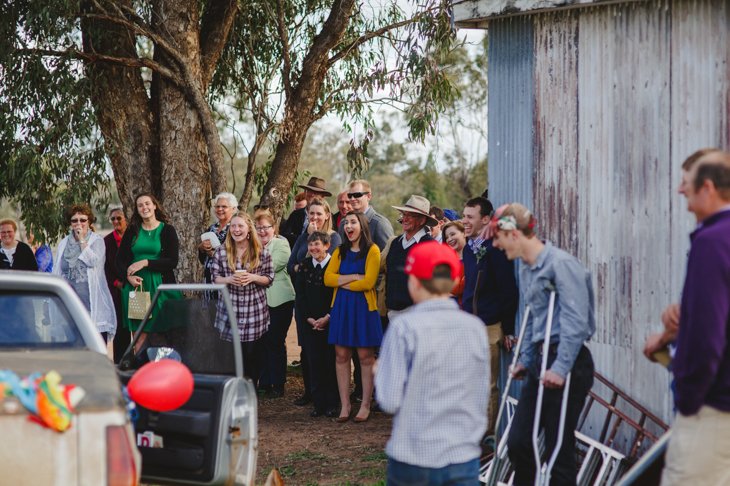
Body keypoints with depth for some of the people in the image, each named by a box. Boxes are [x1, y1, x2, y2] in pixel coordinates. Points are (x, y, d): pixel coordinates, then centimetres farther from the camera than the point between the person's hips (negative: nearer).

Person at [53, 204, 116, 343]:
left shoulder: (97, 240, 5)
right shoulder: (64, 243, 17)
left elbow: (94, 261, -12)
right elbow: (57, 270, 18)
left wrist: (82, 240, -7)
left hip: (90, 296, -3)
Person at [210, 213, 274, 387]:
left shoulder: (261, 252, -1)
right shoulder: (221, 251, 1)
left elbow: (269, 279, 3)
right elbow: (215, 277, 4)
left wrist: (253, 277, -16)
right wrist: (229, 279, -16)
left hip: (254, 311, 0)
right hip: (229, 310, 0)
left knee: (253, 353, 4)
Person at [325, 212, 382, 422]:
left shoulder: (372, 250, -4)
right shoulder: (340, 251, 12)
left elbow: (368, 282, -13)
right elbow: (328, 278, 0)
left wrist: (342, 283, -3)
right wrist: (354, 277, -11)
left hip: (363, 307, -5)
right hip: (341, 307, 5)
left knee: (365, 356, 0)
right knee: (341, 356, 3)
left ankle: (365, 405, 8)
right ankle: (344, 405, 9)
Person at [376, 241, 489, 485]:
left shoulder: (404, 327, -12)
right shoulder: (475, 327, 0)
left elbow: (390, 401, -11)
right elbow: (482, 398, 7)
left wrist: (380, 372, 6)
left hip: (412, 458, -2)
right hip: (464, 456, 2)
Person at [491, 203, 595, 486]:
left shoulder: (561, 263, -15)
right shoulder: (526, 269, 14)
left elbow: (575, 321, -21)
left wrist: (561, 368, -23)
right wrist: (525, 360, 20)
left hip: (568, 365, -8)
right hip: (541, 362, 8)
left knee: (558, 446, -2)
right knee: (518, 441, 5)